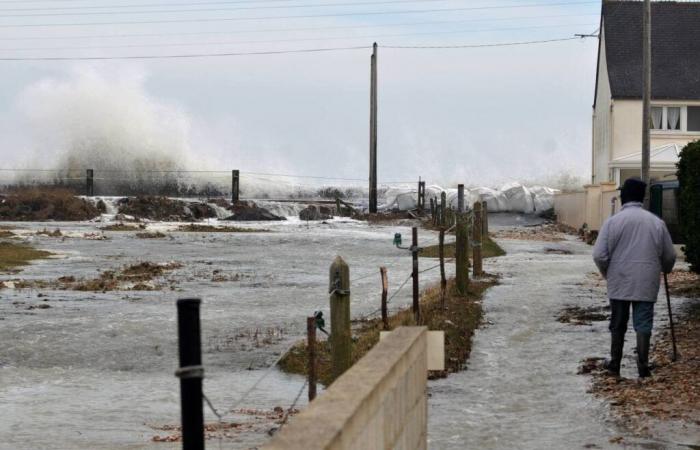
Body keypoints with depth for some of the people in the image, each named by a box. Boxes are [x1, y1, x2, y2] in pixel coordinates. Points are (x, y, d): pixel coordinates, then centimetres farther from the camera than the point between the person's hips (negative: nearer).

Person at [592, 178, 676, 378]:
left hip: (619, 284, 0)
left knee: (618, 325, 11)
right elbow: (670, 256, 8)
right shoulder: (656, 222, 1)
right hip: (647, 285, 0)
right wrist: (664, 270, 30)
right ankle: (643, 365, 2)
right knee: (643, 323, 5)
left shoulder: (613, 221, -7)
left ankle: (615, 364, 19)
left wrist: (607, 273, 11)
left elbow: (599, 255, -8)